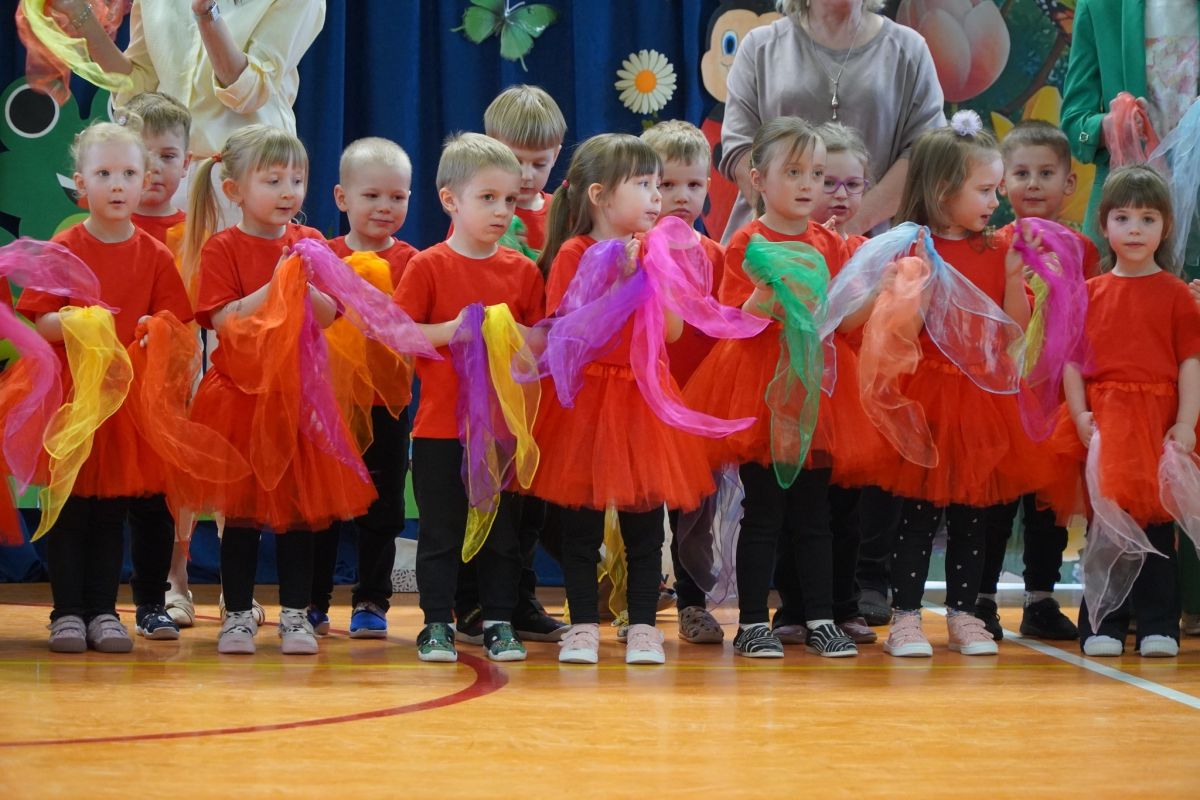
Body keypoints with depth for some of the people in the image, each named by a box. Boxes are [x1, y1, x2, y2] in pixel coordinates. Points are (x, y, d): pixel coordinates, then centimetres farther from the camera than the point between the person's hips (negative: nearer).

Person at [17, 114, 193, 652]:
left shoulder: (155, 256, 3)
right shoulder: (63, 249, -3)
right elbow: (38, 323, -7)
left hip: (131, 397, 2)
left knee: (113, 507, 6)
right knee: (68, 506, 0)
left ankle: (103, 612, 13)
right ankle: (67, 612, 8)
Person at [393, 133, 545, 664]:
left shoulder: (522, 271, 6)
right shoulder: (428, 266, -4)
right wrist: (456, 331, -18)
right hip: (440, 426, -3)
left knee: (503, 530, 8)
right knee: (441, 531, 4)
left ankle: (499, 622, 18)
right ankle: (437, 623, 13)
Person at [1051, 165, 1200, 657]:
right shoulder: (1089, 293, 8)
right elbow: (1070, 359, 5)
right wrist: (1081, 417, -7)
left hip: (1158, 422, -1)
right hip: (1103, 425, 1)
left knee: (1156, 521, 3)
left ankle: (1158, 625, 10)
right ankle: (1102, 625, 11)